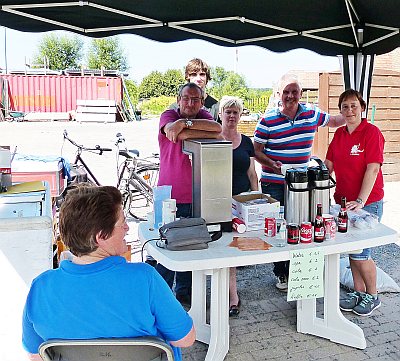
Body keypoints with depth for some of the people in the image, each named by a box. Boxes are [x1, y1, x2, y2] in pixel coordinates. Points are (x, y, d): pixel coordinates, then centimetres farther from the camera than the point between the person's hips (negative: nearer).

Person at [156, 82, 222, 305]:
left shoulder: (204, 117, 8)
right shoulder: (169, 116, -2)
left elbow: (217, 129, -16)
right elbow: (188, 133, -25)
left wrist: (186, 123, -23)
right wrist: (206, 132, -18)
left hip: (197, 196, 3)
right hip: (171, 195, -3)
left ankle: (184, 291, 31)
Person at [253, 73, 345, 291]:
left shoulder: (311, 114, 5)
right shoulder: (267, 120, -6)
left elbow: (334, 121, 23)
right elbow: (257, 151, -3)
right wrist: (272, 164, -20)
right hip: (274, 184, -3)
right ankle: (281, 274, 20)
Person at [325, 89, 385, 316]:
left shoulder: (372, 132, -12)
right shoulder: (339, 134, 9)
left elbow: (373, 169, -18)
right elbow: (329, 165, 13)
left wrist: (360, 201, -23)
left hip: (368, 203, -6)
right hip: (344, 202, 7)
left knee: (360, 254, -2)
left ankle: (373, 296, 21)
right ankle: (358, 292, 31)